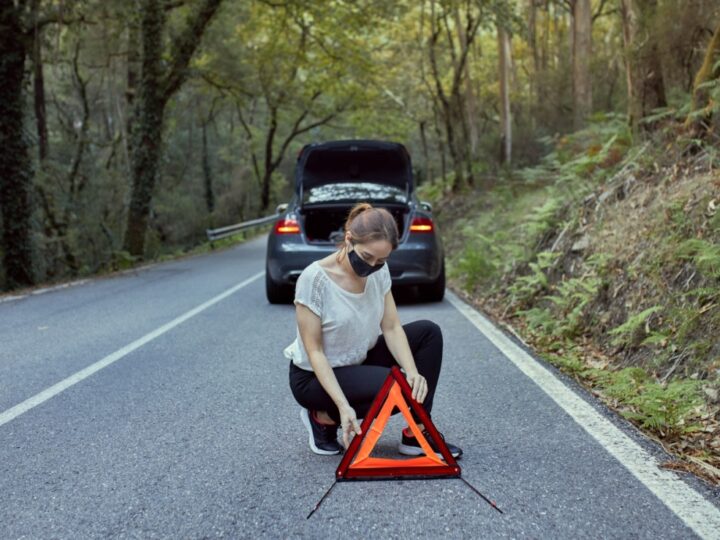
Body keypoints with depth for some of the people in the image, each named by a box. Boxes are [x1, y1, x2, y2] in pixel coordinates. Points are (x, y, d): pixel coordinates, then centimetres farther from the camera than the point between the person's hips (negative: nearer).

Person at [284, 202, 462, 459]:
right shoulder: (314, 278, -27)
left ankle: (416, 434, -2)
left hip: (359, 361, 7)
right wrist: (343, 406, -31)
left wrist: (412, 371, -24)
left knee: (428, 332, -6)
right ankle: (324, 417, -4)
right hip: (315, 377, -7)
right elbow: (314, 351, -23)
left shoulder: (379, 270, -8)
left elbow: (391, 328, -6)